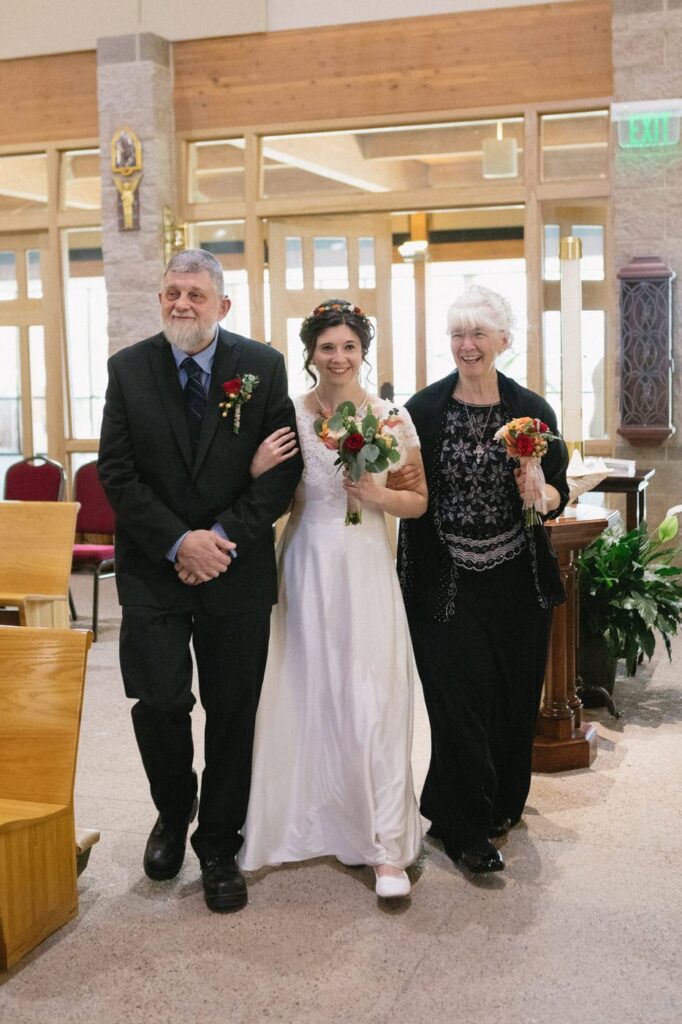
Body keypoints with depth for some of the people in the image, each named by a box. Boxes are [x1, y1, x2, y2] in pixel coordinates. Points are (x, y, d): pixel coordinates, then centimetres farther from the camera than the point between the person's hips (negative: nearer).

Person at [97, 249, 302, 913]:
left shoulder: (263, 367, 0)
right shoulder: (128, 368, 2)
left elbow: (284, 467, -3)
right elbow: (116, 472, -3)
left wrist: (224, 536, -14)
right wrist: (178, 541, -14)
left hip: (237, 567, 0)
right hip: (153, 570, 0)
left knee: (232, 713, 6)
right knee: (158, 704, -3)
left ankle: (218, 846, 24)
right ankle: (173, 815, 28)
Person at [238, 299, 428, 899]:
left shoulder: (393, 417, 1)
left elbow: (420, 501, 7)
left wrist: (379, 496, -12)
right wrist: (259, 467, -15)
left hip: (367, 568, -1)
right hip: (307, 566, 1)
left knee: (374, 701, -5)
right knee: (307, 694, 7)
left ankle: (387, 848, 3)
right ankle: (309, 823, 27)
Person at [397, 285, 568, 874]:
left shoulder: (532, 410, 2)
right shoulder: (424, 409, -1)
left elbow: (559, 494, 5)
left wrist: (540, 492, -18)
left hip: (517, 583, 2)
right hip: (447, 584, -2)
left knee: (515, 696, 11)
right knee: (458, 698, -2)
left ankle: (503, 801, 36)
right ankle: (465, 829, 14)